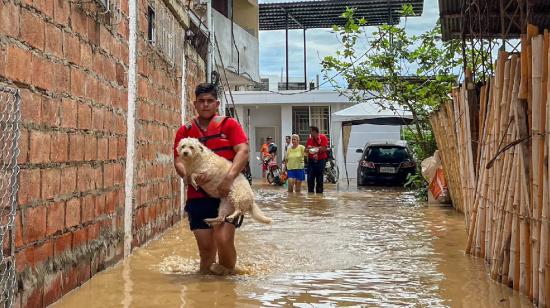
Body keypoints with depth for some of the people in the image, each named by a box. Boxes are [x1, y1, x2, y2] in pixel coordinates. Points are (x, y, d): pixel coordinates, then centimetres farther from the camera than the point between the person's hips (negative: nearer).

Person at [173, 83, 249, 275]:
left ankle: (227, 273, 12)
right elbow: (178, 162, 4)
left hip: (226, 194, -2)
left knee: (223, 239, -15)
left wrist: (229, 178, -23)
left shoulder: (229, 125, 4)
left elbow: (243, 151, -9)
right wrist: (189, 176, -18)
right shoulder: (185, 131, 11)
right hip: (198, 196, 2)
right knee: (205, 246, 3)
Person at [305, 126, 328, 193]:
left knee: (319, 178, 2)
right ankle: (310, 192, 6)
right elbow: (306, 149, 8)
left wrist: (313, 148, -10)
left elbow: (324, 149, -13)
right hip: (311, 160, 3)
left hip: (320, 160, -3)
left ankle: (319, 192, 11)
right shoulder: (309, 138, 6)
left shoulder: (323, 137, -5)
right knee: (310, 178, -2)